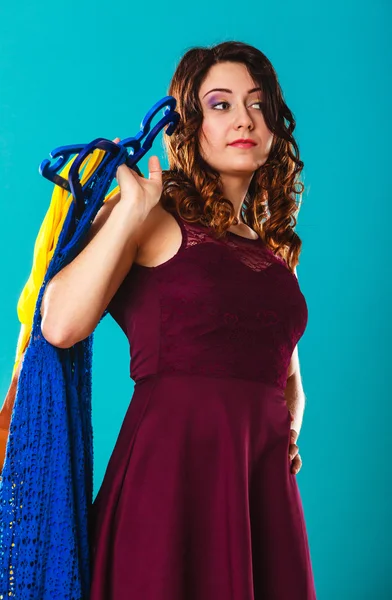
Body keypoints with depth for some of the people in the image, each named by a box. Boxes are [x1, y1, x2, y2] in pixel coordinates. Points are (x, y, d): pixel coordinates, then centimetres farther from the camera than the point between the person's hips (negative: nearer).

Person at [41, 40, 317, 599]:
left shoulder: (276, 245, 16)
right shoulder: (154, 218, -1)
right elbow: (61, 326, -17)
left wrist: (290, 426, 7)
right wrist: (131, 209, -11)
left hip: (267, 481, 6)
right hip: (173, 464, -5)